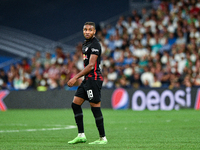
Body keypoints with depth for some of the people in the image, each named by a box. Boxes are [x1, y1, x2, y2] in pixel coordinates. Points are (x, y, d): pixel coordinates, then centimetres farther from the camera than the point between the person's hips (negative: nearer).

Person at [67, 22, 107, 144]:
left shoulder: (95, 44, -13)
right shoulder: (86, 44, 16)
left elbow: (91, 65, -19)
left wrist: (76, 77, -20)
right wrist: (77, 78, 21)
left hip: (94, 79, -10)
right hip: (87, 79, 10)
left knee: (95, 107, -7)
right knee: (75, 104, 6)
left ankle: (103, 138, 0)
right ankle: (81, 135, 8)